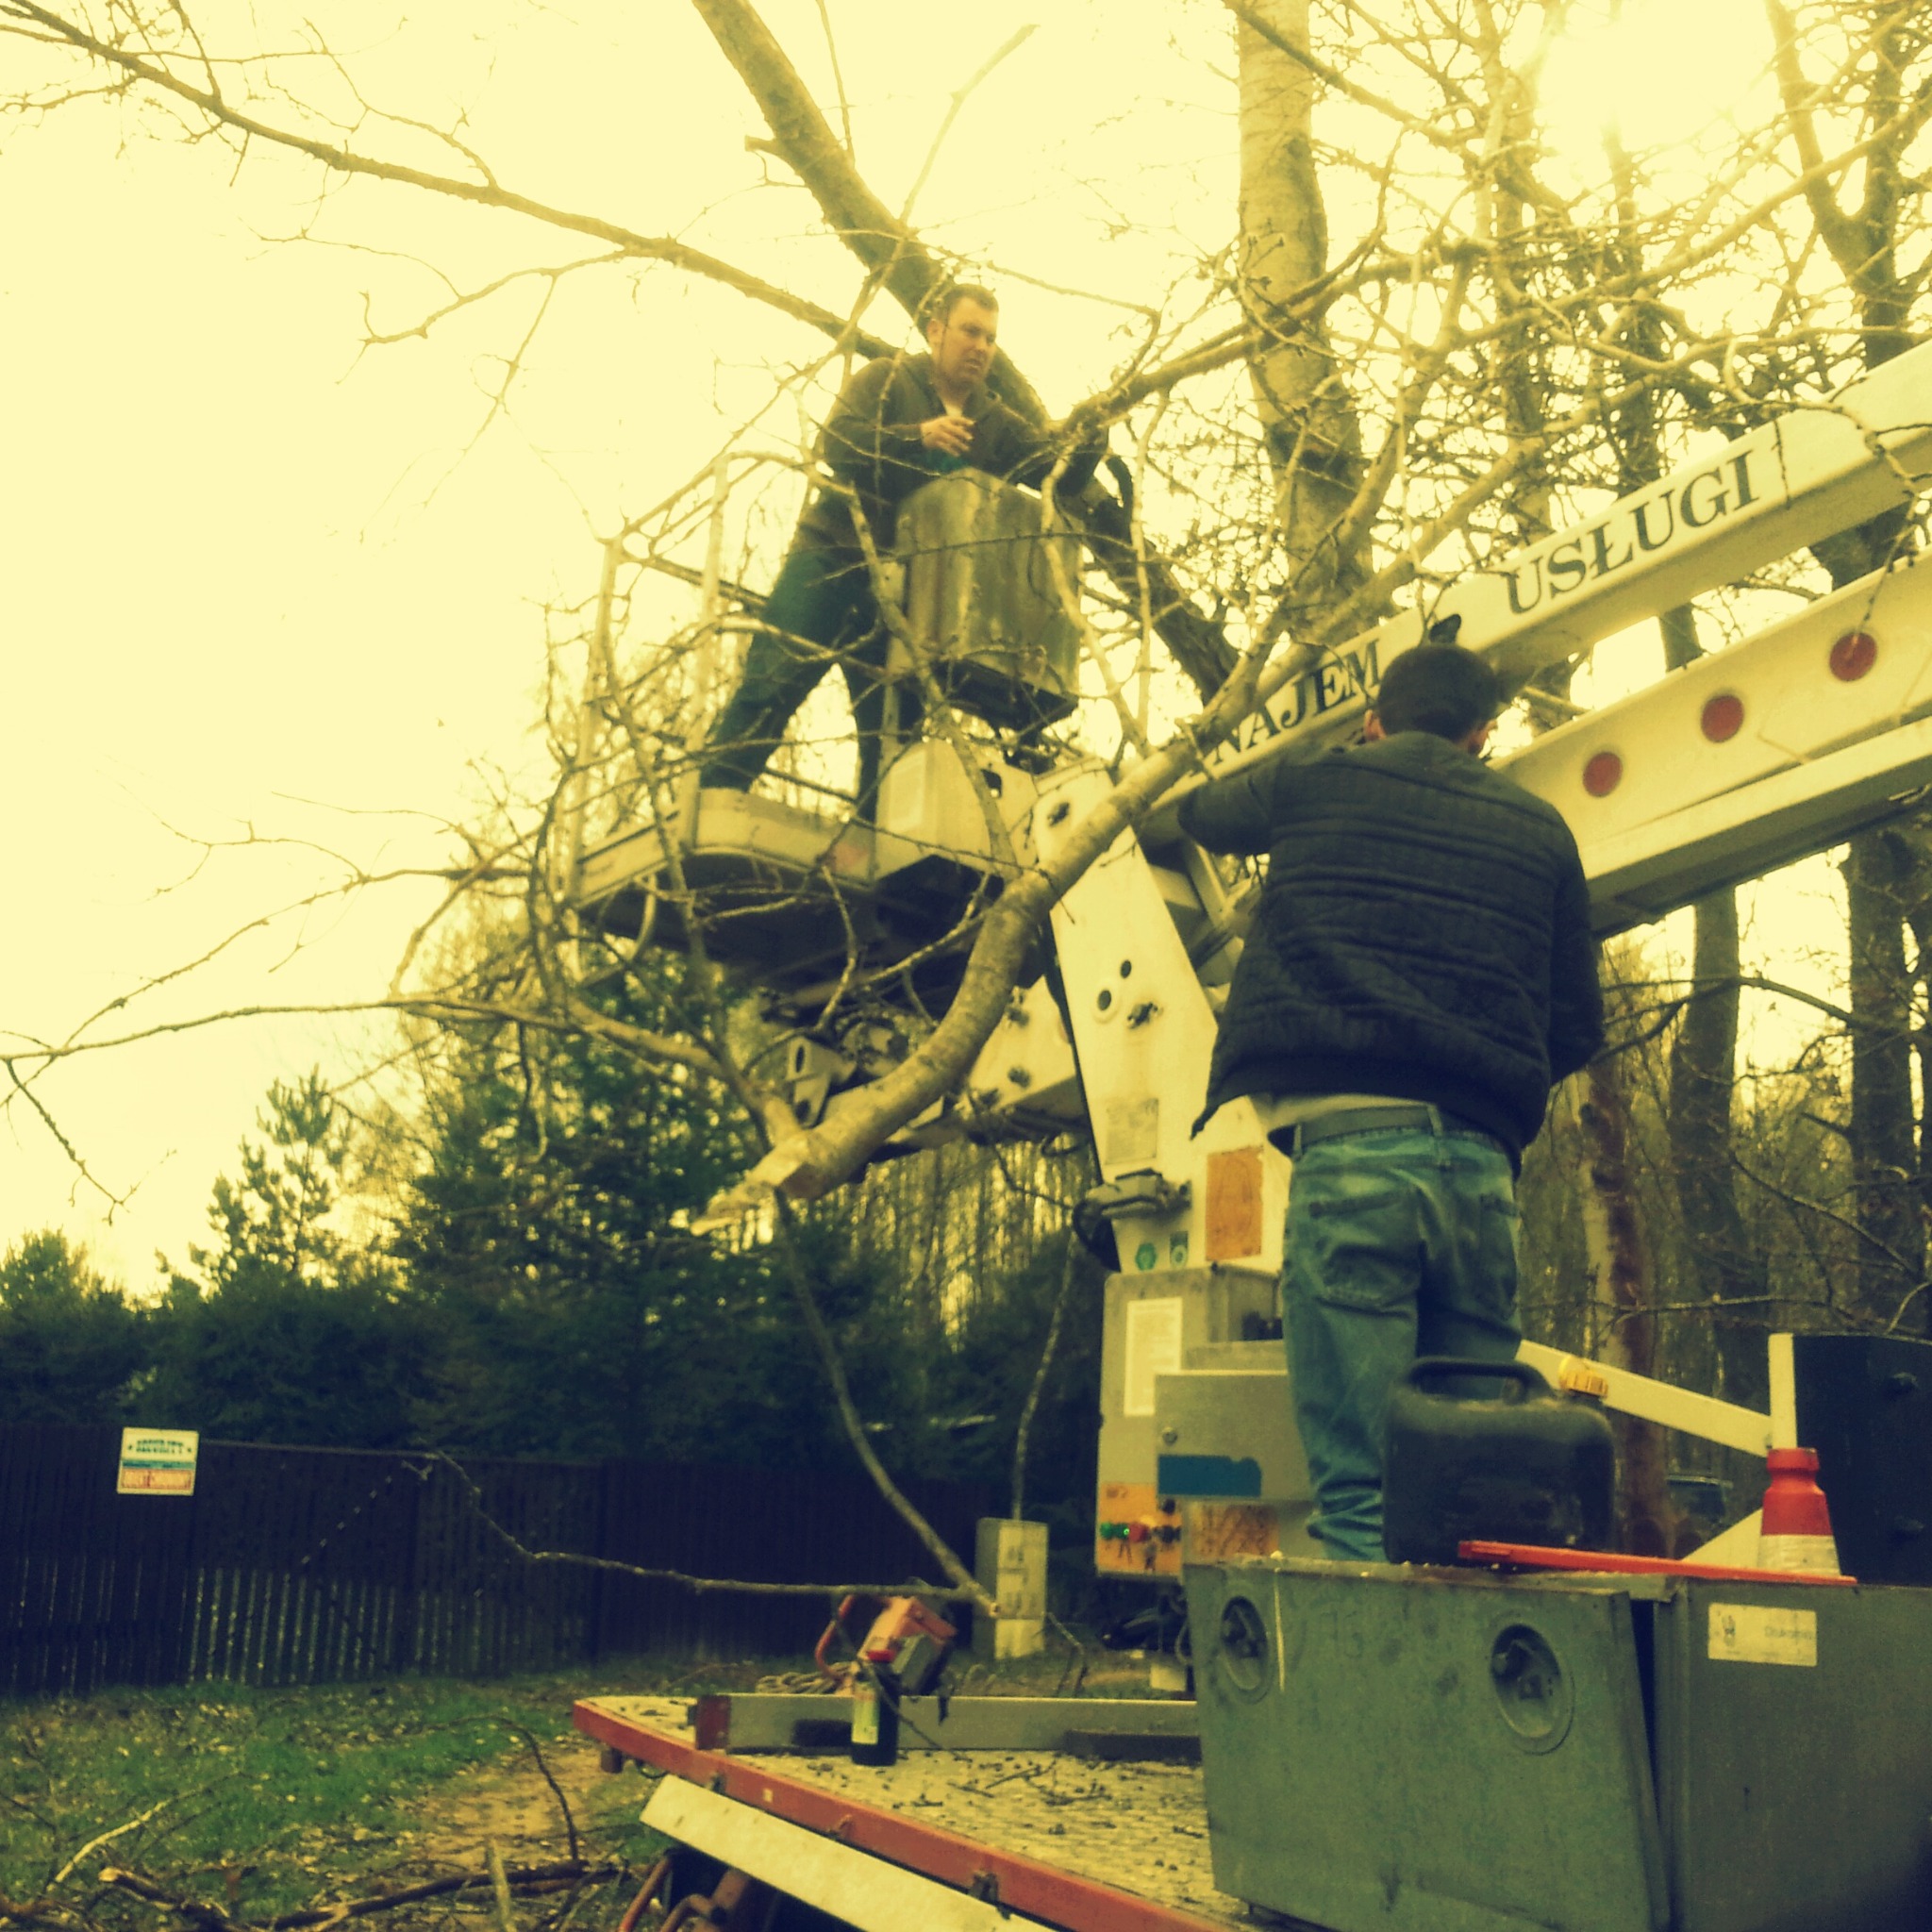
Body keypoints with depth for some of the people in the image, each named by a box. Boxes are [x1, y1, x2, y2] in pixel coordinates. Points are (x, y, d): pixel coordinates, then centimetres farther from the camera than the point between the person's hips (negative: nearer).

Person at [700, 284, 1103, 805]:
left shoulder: (996, 423, 14)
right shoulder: (887, 380, 3)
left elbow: (1061, 472, 4)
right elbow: (835, 442, -13)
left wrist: (1091, 438, -18)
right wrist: (918, 435, -27)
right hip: (831, 563, -4)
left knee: (896, 726, 2)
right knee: (768, 691, -13)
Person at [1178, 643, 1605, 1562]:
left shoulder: (1313, 788, 12)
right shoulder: (1539, 830, 18)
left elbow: (1201, 811, 35)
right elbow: (1577, 1028, 19)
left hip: (1350, 1148, -3)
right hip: (1481, 1164, 4)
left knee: (1358, 1487, -6)